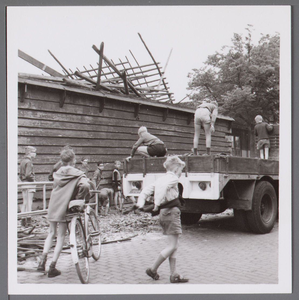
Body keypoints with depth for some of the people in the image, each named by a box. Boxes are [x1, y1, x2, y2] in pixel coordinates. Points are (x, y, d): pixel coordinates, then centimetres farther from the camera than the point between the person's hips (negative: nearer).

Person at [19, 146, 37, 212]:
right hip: (29, 184, -9)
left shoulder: (22, 161, 13)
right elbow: (28, 175, -22)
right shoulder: (29, 162, -15)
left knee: (24, 203, 13)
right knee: (29, 203, -3)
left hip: (23, 184, 9)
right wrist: (33, 178, -7)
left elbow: (21, 175, 15)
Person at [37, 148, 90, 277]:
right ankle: (52, 267, 6)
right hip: (65, 208, -5)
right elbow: (85, 185, -24)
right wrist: (79, 198, -9)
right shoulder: (77, 174, -7)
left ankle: (42, 262, 12)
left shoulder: (57, 173, 9)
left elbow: (55, 187, 15)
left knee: (51, 233, 19)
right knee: (61, 236, 5)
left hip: (53, 207, 5)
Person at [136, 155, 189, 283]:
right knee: (172, 246, -3)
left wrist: (140, 203, 2)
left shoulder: (161, 179, 16)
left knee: (174, 245, 12)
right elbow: (163, 187, -31)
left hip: (164, 213, 9)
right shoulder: (173, 178, -10)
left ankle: (174, 275, 14)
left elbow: (146, 190, 11)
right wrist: (157, 203, -28)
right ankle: (153, 269, 3)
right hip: (172, 212, -9)